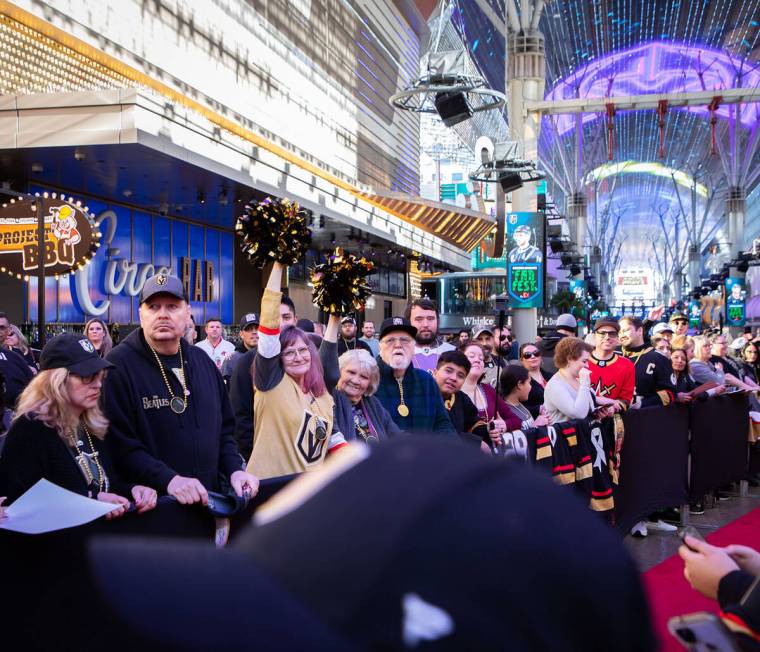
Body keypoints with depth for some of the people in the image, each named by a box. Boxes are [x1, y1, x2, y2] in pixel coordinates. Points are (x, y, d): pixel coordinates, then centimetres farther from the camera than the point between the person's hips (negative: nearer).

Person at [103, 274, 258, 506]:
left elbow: (224, 428, 16)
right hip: (151, 505, -5)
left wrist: (234, 470, 0)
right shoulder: (119, 365, -11)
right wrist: (168, 480, -27)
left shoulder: (202, 361, 10)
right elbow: (118, 443, -18)